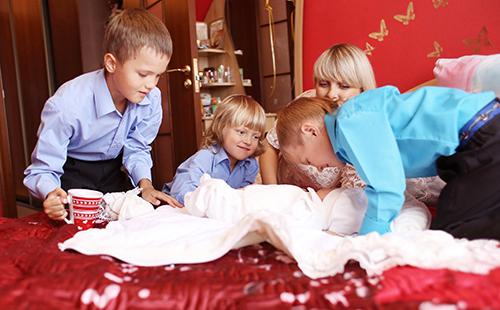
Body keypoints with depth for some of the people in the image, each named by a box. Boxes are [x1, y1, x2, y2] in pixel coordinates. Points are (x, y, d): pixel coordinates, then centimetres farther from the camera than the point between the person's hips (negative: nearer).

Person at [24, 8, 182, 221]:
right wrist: (51, 195, -48)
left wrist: (145, 184, -21)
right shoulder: (66, 106, -34)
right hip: (72, 172, -4)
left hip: (112, 171, 4)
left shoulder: (151, 98, -21)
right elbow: (42, 170, -27)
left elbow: (136, 147, -6)